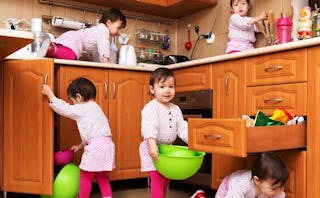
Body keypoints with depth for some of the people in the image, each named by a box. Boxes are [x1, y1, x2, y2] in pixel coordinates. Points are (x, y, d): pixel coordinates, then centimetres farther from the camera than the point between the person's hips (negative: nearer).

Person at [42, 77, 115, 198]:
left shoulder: (81, 110, -5)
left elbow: (62, 108, 0)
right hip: (106, 145, 9)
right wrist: (80, 146, 29)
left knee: (85, 175, 6)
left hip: (96, 146, -9)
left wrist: (48, 92, 10)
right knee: (101, 177, 18)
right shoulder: (94, 108, 22)